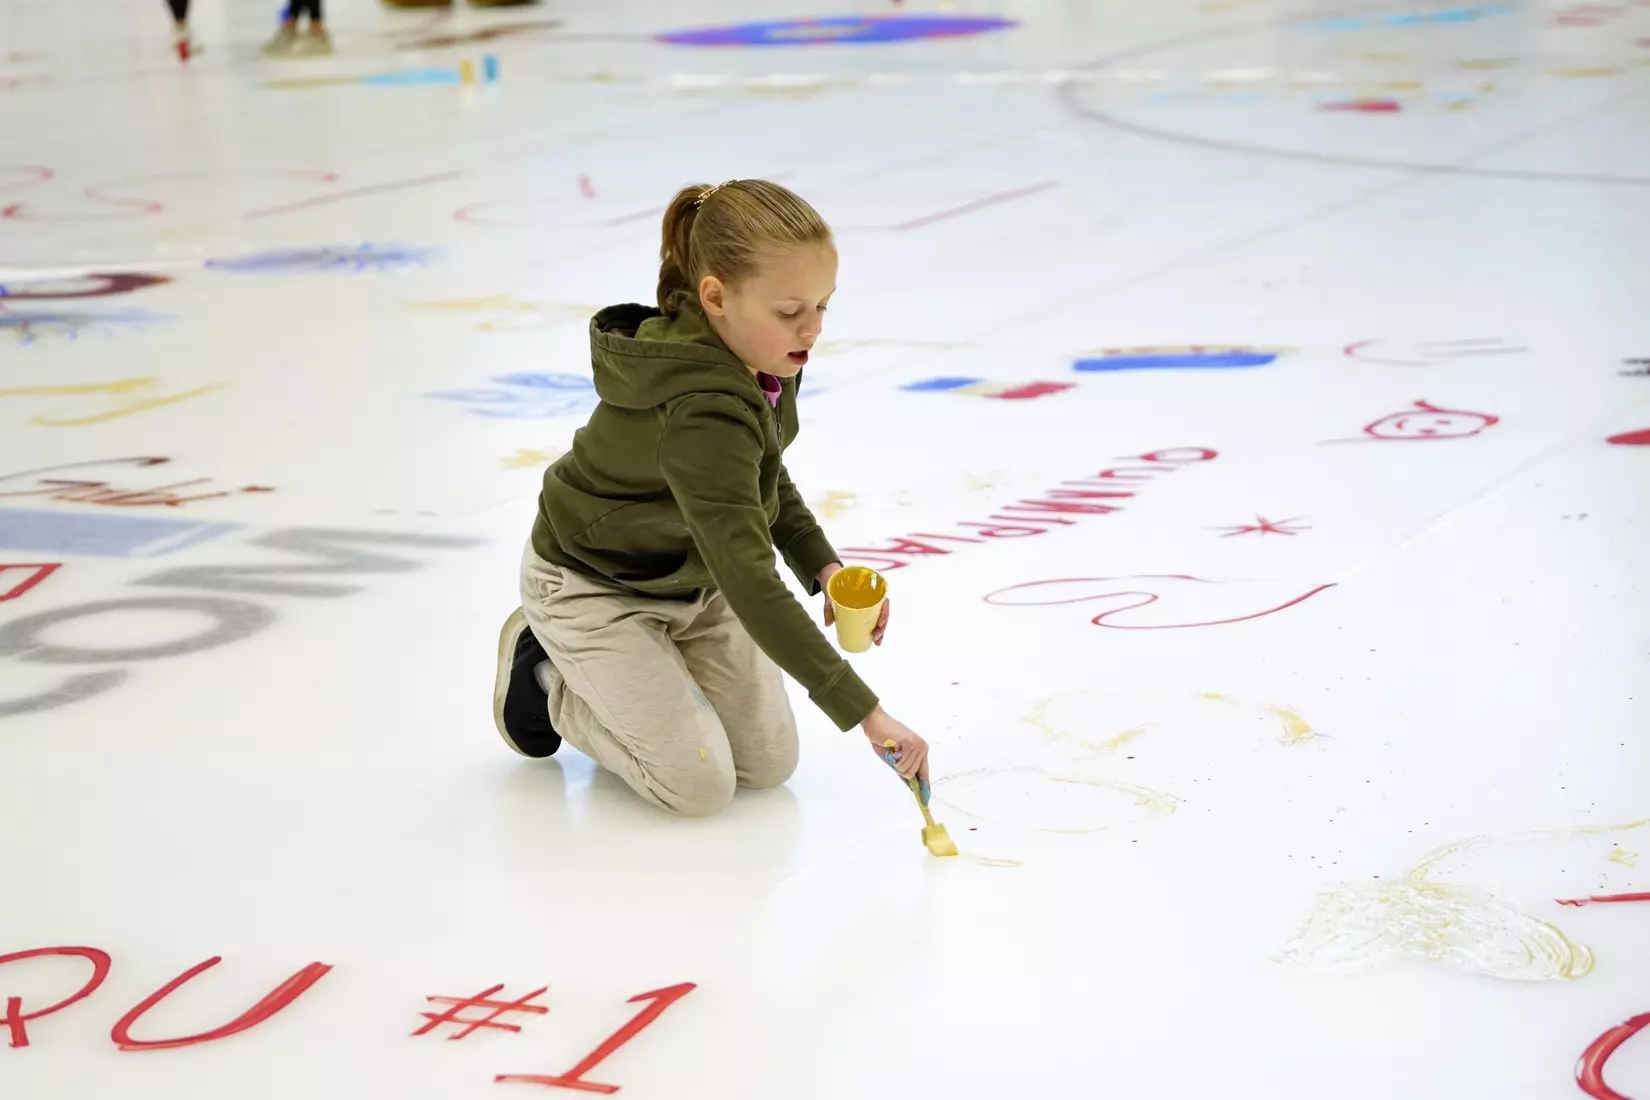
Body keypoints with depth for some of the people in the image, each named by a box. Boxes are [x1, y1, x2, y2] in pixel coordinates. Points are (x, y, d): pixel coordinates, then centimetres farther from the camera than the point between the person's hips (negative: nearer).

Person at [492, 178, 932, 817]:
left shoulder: (762, 357, -14)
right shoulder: (700, 412, -41)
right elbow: (750, 584, -45)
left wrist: (822, 566, -8)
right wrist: (864, 712, -47)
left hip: (692, 577, 8)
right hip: (594, 587, -8)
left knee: (768, 764, 5)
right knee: (700, 784, -11)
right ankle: (547, 680, 11)